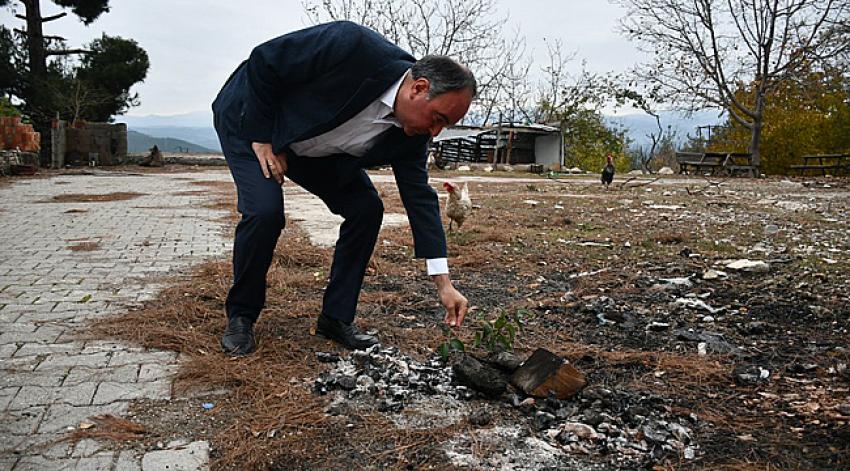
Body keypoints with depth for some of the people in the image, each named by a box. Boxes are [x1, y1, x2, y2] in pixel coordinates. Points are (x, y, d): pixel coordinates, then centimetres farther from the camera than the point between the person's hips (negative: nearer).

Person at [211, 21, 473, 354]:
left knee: (366, 209, -8)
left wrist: (443, 282, -14)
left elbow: (419, 195, -11)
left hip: (312, 148, 6)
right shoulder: (353, 45, -36)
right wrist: (262, 137, -21)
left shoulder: (412, 133, -16)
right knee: (265, 210, -25)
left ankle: (336, 317, 5)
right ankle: (240, 316, 0)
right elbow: (262, 60, -26)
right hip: (249, 119, -5)